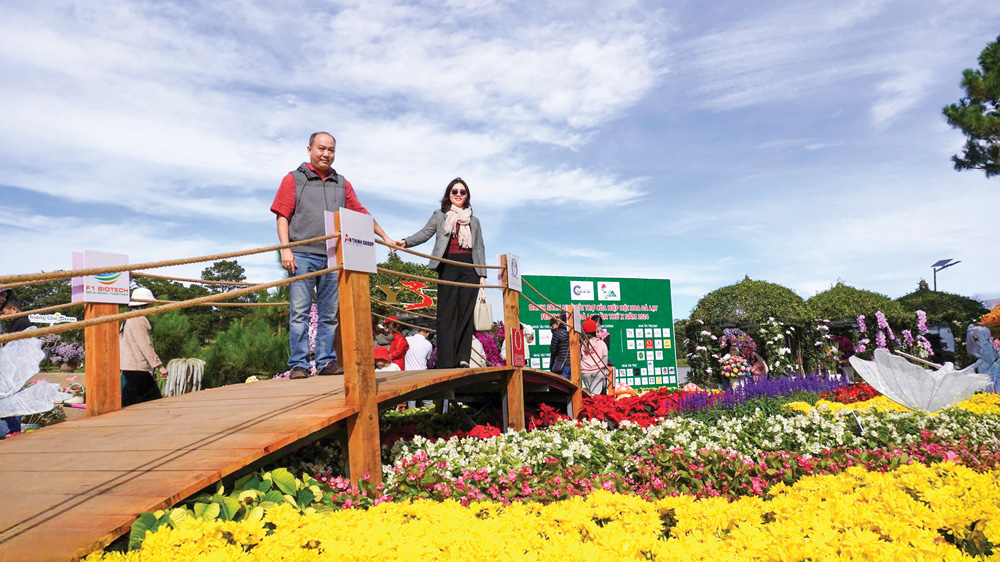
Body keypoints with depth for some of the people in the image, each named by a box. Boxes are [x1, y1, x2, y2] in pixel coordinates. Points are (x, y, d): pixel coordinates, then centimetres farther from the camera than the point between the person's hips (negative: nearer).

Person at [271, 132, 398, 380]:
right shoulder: (293, 179, 9)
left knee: (329, 314, 5)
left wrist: (385, 238, 21)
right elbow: (282, 216, 2)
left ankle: (326, 362, 11)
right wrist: (285, 249, -9)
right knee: (299, 311, -5)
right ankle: (299, 364, -1)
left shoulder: (342, 184, 19)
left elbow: (361, 214, 22)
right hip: (303, 255, -3)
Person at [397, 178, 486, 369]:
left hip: (470, 267, 2)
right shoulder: (440, 216, 15)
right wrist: (406, 242, -18)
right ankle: (446, 361, -7)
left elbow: (479, 249, 17)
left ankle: (463, 358, -3)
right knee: (447, 312, -6)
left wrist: (482, 274, 7)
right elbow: (424, 233, 1)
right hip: (448, 266, -2)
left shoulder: (474, 221, 21)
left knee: (466, 312, -4)